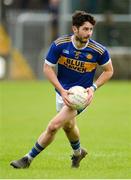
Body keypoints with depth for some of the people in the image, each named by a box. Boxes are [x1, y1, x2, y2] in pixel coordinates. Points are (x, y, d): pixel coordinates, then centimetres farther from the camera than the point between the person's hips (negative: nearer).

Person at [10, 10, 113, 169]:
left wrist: (93, 87, -14)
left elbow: (108, 70, 0)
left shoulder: (99, 50, -18)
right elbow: (47, 68, -7)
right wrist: (62, 91, -17)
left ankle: (28, 159, -1)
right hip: (63, 92, 4)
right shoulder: (59, 44, -17)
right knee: (68, 126, 25)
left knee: (53, 126, -16)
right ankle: (78, 152, 56)